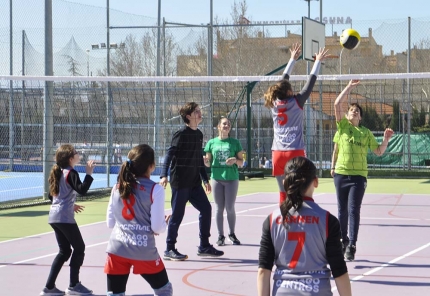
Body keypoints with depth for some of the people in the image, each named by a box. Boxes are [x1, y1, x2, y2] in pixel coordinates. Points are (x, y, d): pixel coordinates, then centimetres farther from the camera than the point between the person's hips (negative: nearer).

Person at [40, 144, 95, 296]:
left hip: (54, 217, 9)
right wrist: (89, 173, -19)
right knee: (79, 248, 5)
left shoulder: (57, 172, 15)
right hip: (65, 218, -9)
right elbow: (82, 190, -24)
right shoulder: (71, 173, -12)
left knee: (64, 251, 14)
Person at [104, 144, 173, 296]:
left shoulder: (117, 188, 6)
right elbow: (157, 228, -9)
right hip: (144, 251, -3)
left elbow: (110, 222, 10)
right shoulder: (155, 189, -8)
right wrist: (165, 222, 12)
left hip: (117, 250, 3)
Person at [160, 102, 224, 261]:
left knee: (206, 209, 7)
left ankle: (204, 246, 17)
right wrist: (164, 175, -28)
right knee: (177, 214, -4)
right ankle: (169, 250, 5)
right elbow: (170, 154, -17)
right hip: (180, 182, -8)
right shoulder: (181, 134, -12)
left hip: (194, 182, 8)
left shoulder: (199, 134, 13)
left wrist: (205, 179, 22)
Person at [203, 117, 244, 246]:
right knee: (219, 208, 3)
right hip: (217, 178, 1)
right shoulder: (212, 143, 7)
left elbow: (241, 162, 7)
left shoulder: (234, 142, 5)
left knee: (230, 207, 1)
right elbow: (208, 163, 10)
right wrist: (205, 161, -13)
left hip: (232, 178, 0)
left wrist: (235, 160, -14)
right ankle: (220, 236, 11)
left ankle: (232, 234, 18)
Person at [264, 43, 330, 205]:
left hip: (278, 154, 5)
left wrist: (293, 59, 31)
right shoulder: (296, 102, -4)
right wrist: (318, 61, 16)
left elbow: (283, 80, 20)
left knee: (283, 194, 6)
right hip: (295, 152, -5)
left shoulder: (274, 103, 7)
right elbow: (310, 82, 4)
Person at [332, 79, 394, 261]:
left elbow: (379, 152, 11)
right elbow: (337, 104, -2)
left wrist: (386, 140, -3)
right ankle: (344, 240, 26)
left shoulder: (366, 133, 9)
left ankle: (351, 246, -18)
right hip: (341, 174, 1)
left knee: (353, 210, -12)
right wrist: (350, 86, 0)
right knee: (342, 210, 9)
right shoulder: (342, 126, 7)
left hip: (359, 176, -1)